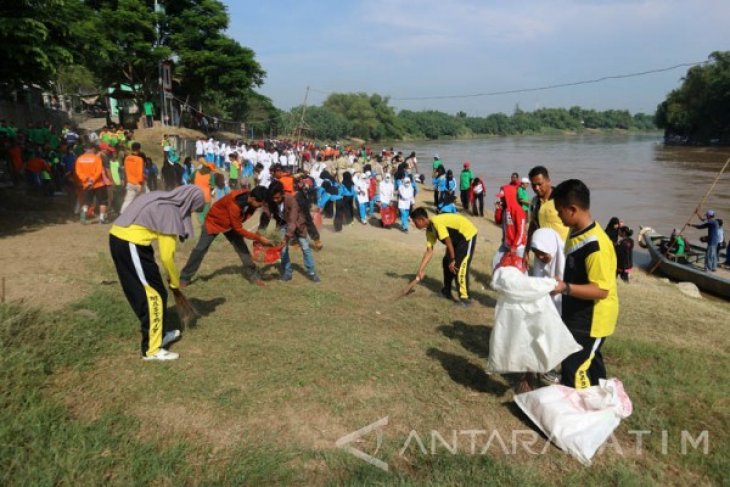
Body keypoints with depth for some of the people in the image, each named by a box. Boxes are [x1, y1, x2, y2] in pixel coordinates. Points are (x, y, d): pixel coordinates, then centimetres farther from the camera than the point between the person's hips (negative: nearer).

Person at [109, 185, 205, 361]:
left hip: (119, 238, 10)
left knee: (148, 292, 19)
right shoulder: (170, 212, -12)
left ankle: (160, 333, 32)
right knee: (153, 294, -1)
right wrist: (175, 282, 6)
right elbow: (167, 256, -9)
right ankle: (152, 349, 5)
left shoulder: (163, 202, 13)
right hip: (130, 244, -10)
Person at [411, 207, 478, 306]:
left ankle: (465, 298, -5)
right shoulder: (430, 230, 1)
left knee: (459, 266, -14)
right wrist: (421, 270, 2)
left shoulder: (437, 223, -27)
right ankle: (447, 292, 27)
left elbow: (448, 242, -24)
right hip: (458, 237, 10)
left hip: (468, 234, -10)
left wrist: (453, 260, -15)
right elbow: (429, 251, 3)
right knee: (446, 262, 13)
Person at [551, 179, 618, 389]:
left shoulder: (596, 244, -28)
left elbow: (601, 290, -29)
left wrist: (565, 288, -35)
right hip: (578, 315, 10)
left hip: (591, 320, -10)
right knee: (589, 362, 25)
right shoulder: (576, 232, 2)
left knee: (574, 369, -5)